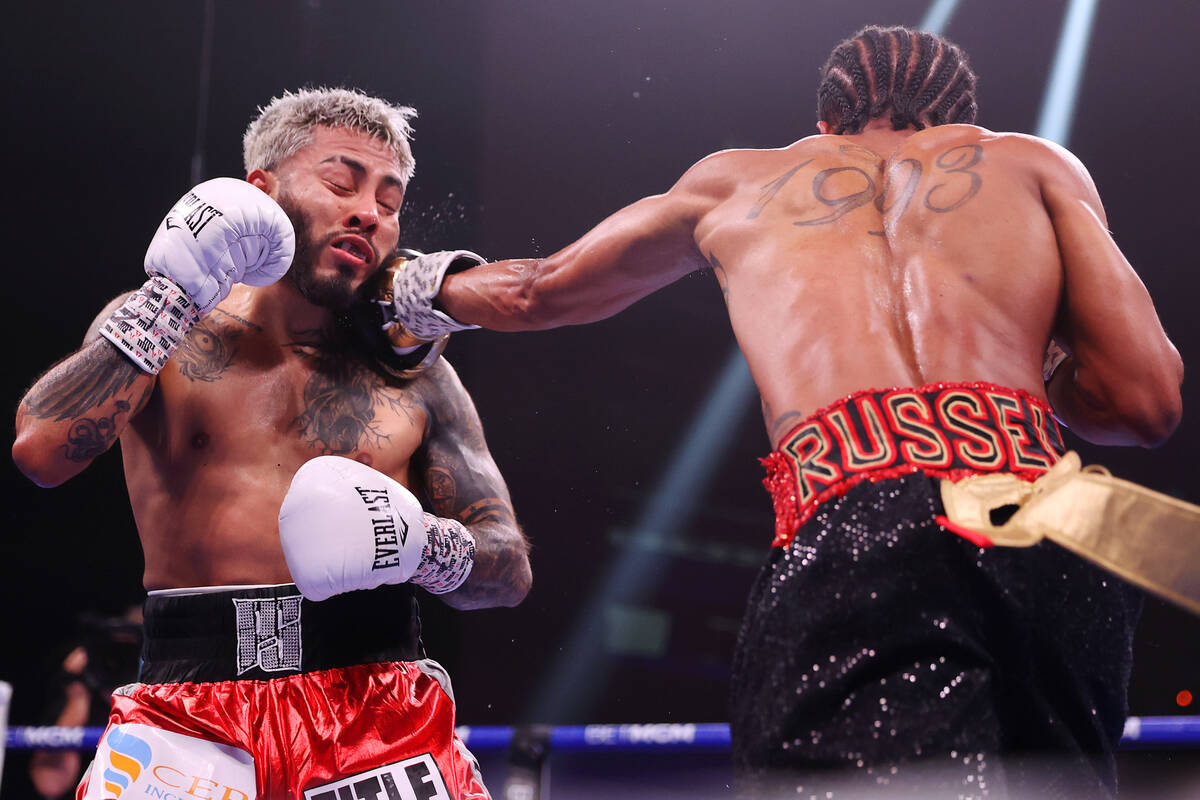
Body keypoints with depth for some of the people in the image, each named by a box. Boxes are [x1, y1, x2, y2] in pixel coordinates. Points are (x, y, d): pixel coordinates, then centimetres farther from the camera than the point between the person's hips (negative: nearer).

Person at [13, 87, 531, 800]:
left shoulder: (414, 376, 11)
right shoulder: (161, 333, 8)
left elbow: (510, 569, 10)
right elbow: (41, 451, -10)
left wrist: (423, 544, -10)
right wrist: (173, 296, -10)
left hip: (380, 706, 1)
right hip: (190, 707, -1)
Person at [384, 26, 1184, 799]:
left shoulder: (737, 181, 30)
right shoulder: (1035, 163, 26)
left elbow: (539, 293, 45)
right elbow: (1147, 399, 16)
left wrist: (428, 288, 66)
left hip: (845, 538, -1)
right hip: (1047, 539, 2)